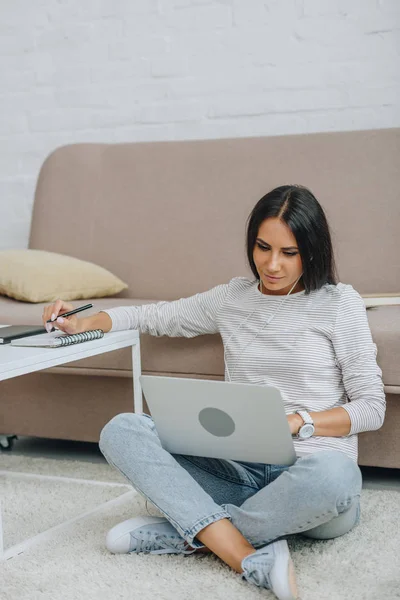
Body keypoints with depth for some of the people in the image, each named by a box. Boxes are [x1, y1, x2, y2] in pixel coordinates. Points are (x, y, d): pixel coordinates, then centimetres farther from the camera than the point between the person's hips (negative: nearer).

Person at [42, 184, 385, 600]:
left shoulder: (340, 302, 3)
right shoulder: (232, 298, 15)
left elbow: (371, 408, 0)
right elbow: (153, 317, 25)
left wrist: (294, 422, -14)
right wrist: (83, 323, 9)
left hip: (307, 470, -3)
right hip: (239, 469, 4)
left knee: (334, 473, -42)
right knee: (121, 431, -18)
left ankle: (182, 532, -21)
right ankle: (254, 561, -31)